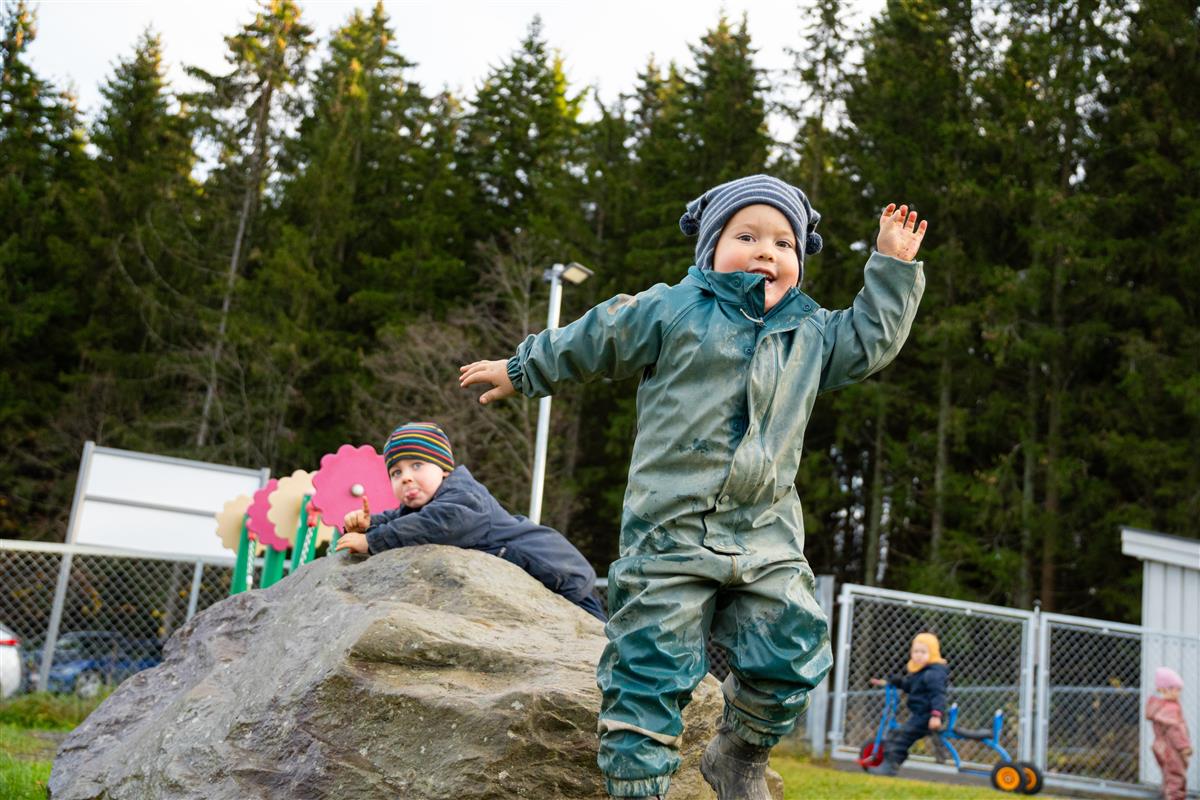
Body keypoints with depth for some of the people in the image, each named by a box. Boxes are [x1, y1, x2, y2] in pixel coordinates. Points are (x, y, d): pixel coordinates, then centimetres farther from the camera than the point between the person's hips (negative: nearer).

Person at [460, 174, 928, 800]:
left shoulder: (809, 332, 14)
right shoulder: (671, 309, 2)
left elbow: (872, 337, 24)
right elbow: (591, 340, 10)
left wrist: (892, 266, 19)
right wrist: (521, 371, 19)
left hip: (767, 537, 4)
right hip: (671, 530, -4)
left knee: (791, 652, -1)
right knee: (650, 666, -4)